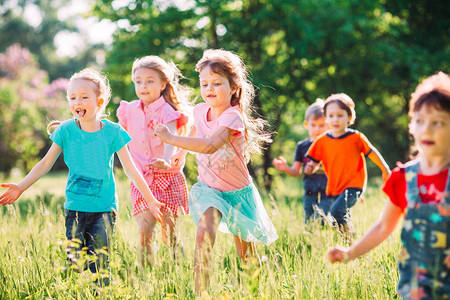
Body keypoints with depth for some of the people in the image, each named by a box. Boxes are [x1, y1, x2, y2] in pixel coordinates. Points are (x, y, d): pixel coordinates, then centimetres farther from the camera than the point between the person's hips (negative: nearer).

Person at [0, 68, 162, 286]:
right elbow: (46, 164, 6)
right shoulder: (66, 131, -3)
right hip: (75, 207, 1)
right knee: (74, 262, -1)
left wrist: (150, 200, 0)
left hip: (104, 207, -1)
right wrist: (21, 187, -1)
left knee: (99, 264, -5)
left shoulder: (112, 132, -5)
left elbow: (130, 169, 0)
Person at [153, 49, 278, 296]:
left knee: (245, 252, 14)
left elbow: (210, 145, -47)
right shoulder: (200, 111, -8)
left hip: (237, 191, -3)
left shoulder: (233, 118, -28)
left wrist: (171, 138, -45)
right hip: (209, 189, 3)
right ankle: (200, 293, -26)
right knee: (204, 234, -27)